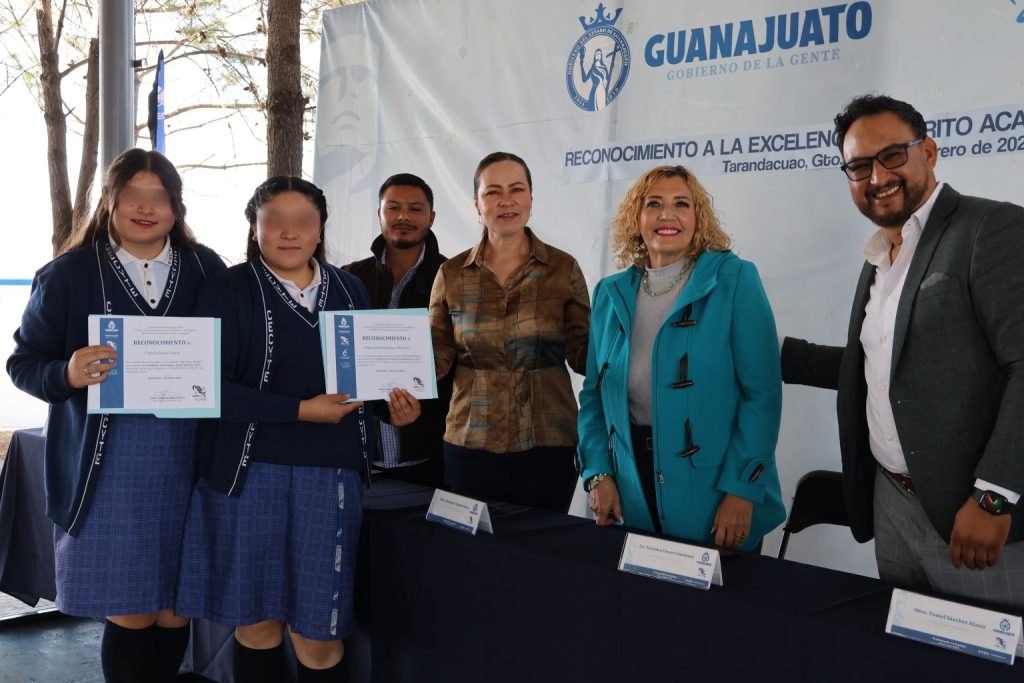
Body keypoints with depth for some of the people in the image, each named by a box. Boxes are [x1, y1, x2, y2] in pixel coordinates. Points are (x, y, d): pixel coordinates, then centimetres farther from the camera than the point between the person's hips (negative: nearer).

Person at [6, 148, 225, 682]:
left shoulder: (206, 270, 6)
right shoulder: (70, 273, -1)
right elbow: (23, 362, 1)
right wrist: (68, 374, -19)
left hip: (185, 459, 2)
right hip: (107, 463, -2)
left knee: (175, 606, 11)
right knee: (128, 613, 3)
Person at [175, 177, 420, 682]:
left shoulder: (349, 290, 9)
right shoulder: (228, 292, -3)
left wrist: (392, 404, -1)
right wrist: (301, 410, -16)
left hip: (330, 475, 2)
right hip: (247, 472, -2)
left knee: (317, 633, 4)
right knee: (256, 619, 9)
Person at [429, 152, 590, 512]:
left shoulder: (563, 268, 2)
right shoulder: (452, 274, 6)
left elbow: (582, 353, 2)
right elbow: (438, 355, 5)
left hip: (548, 444, -1)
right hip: (470, 444, 1)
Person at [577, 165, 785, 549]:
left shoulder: (734, 280, -6)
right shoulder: (611, 293, 7)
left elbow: (762, 393, -11)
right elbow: (594, 395, 11)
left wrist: (742, 489, -17)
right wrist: (597, 473, -3)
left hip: (711, 488, -3)